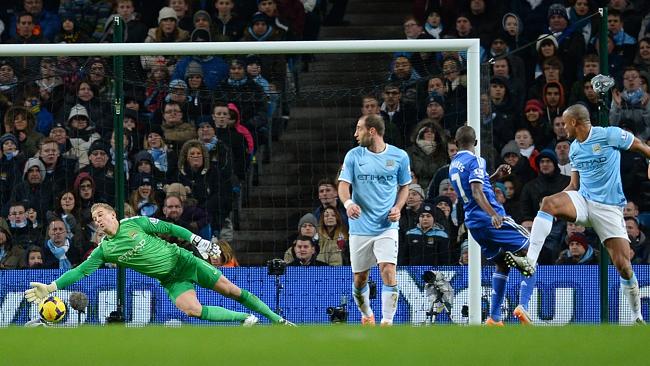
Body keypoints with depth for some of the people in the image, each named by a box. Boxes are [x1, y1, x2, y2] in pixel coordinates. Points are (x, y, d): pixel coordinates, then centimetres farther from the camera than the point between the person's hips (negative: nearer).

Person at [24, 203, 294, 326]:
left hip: (182, 260, -1)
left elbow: (169, 228, -3)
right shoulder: (104, 250, -3)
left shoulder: (135, 223, -8)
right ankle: (246, 319, -9)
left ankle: (278, 320, 7)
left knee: (230, 289, -3)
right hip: (170, 281, 1)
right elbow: (81, 271, -5)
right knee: (191, 309, -25)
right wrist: (50, 288, -14)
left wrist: (197, 241, -7)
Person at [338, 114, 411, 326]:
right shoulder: (354, 156, 1)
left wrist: (397, 207, -5)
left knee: (388, 272, -18)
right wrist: (348, 203, -27)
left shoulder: (399, 156, 1)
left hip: (387, 227, -1)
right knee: (359, 279, 7)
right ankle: (367, 316, 32)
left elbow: (404, 187, 14)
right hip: (360, 227, 1)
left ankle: (387, 322, -14)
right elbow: (343, 185, -5)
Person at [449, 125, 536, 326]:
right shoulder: (475, 161, -9)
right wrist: (493, 214, -33)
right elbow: (476, 192, -22)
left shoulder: (453, 165, 16)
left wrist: (494, 176, 25)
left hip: (473, 223, 8)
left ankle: (494, 317, 10)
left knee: (501, 264, 20)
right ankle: (523, 306, -18)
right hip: (491, 219, -8)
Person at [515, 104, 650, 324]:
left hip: (610, 207, -4)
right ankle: (530, 260, -37)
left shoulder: (610, 135, -5)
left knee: (623, 265, -9)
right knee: (548, 203, -27)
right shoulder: (574, 149, 13)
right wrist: (557, 201, 4)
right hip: (582, 199, 4)